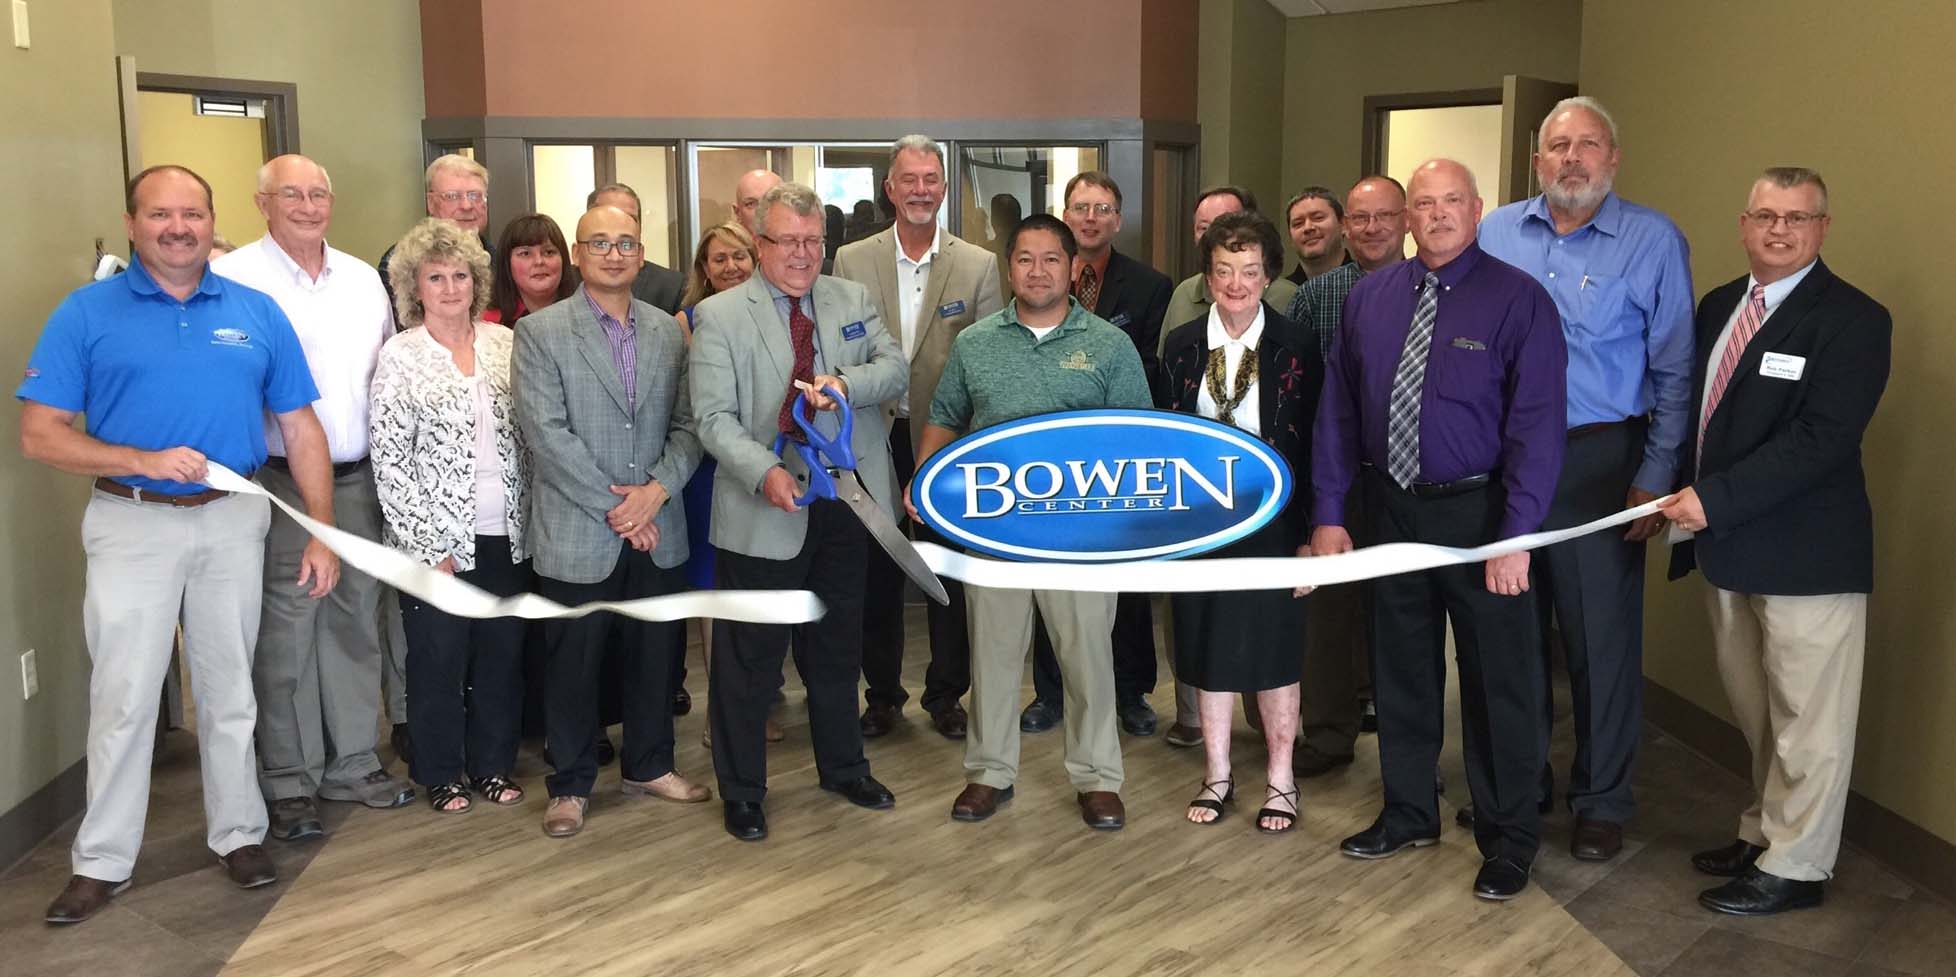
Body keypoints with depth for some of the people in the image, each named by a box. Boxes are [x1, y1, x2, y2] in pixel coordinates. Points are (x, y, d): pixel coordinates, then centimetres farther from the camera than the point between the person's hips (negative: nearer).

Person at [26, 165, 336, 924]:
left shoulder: (256, 313, 3)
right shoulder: (86, 312, -3)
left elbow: (300, 429, 4)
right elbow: (40, 436, -6)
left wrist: (322, 534, -1)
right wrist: (144, 460, -20)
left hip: (234, 522, 2)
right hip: (133, 525, -1)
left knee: (229, 691, 12)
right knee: (123, 698, 5)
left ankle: (238, 834, 26)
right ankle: (103, 860, 18)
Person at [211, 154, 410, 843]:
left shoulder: (363, 278, 12)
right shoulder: (231, 278, -6)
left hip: (359, 479, 5)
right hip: (280, 483, -5)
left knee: (355, 622, 12)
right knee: (286, 632, 0)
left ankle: (352, 764, 24)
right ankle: (288, 784, 13)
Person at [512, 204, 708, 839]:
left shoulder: (667, 331, 9)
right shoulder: (540, 332, -4)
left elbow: (687, 425, 5)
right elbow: (546, 433, -12)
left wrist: (657, 489, -11)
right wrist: (613, 506, -14)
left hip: (656, 531, 4)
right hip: (577, 536, -4)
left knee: (654, 655, 13)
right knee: (573, 664, 6)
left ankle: (648, 767, 31)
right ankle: (570, 784, 22)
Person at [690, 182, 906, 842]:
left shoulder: (853, 301, 7)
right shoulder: (720, 316, -6)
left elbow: (896, 369, -3)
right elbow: (715, 417, -12)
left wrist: (844, 383, -23)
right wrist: (765, 472, -29)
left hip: (847, 502, 4)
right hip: (768, 508, -4)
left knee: (839, 646, 20)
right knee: (750, 657, 5)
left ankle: (843, 768, 38)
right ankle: (741, 792, 22)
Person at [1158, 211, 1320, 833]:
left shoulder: (1295, 350, -7)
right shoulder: (1183, 347, 2)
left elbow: (1313, 449, -7)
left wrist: (1309, 536, -10)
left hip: (1272, 522, -3)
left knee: (1273, 651, 7)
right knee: (1207, 648, 10)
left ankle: (1281, 779, 23)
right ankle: (1218, 775, 26)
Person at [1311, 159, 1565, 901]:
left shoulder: (1519, 300, -9)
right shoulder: (1370, 297, 4)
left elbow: (1537, 423, -14)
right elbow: (1337, 410, 5)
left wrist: (1515, 535, -20)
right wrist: (1329, 512, 1)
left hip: (1478, 512, -4)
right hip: (1392, 508, 4)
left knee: (1499, 679, 6)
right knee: (1401, 668, 17)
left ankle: (1509, 837, 24)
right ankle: (1409, 812, 35)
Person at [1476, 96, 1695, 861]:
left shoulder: (1655, 242, -3)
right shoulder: (1496, 234, 5)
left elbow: (1674, 372, -3)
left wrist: (1656, 478, -8)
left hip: (1600, 463, -3)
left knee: (1602, 635, 4)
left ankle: (1601, 800, 22)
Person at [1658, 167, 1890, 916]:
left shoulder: (1853, 319, -12)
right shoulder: (1717, 307, 11)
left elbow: (1821, 438, -22)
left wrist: (1715, 500, -25)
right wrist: (1675, 495, 3)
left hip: (1805, 555, -7)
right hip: (1728, 549, 7)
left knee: (1806, 721, 5)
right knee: (1758, 715, 18)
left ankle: (1794, 868, 18)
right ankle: (1765, 835, 33)